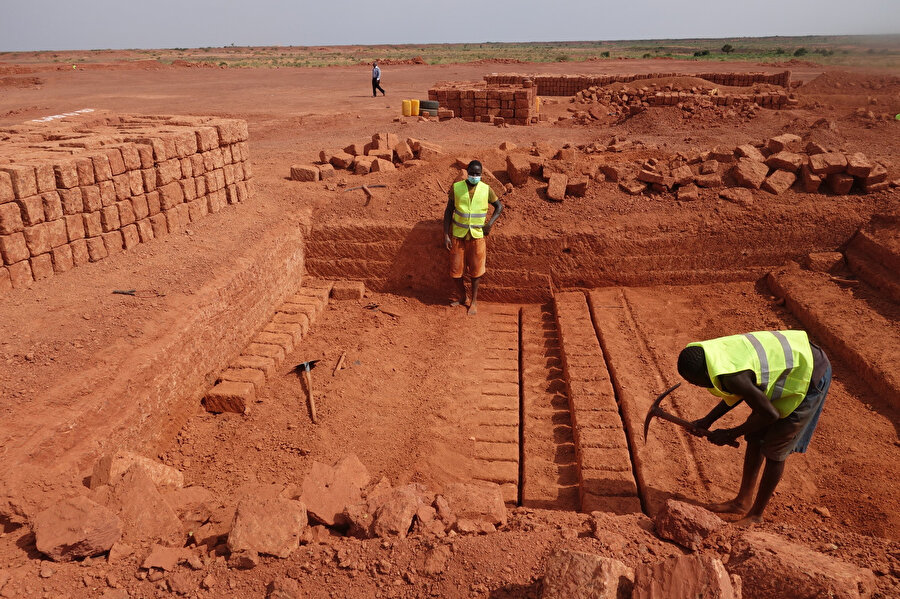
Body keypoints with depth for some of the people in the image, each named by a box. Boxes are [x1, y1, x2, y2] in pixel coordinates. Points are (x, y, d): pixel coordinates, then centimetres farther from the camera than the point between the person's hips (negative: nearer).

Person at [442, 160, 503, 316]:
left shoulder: (486, 190, -6)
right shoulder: (456, 187, -7)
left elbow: (499, 207, 8)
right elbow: (449, 211, -2)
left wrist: (490, 223, -8)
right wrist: (446, 235, -7)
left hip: (477, 235, 0)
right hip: (458, 234, 1)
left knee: (475, 269, 7)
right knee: (456, 268, 6)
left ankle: (474, 301, 23)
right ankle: (461, 297, 29)